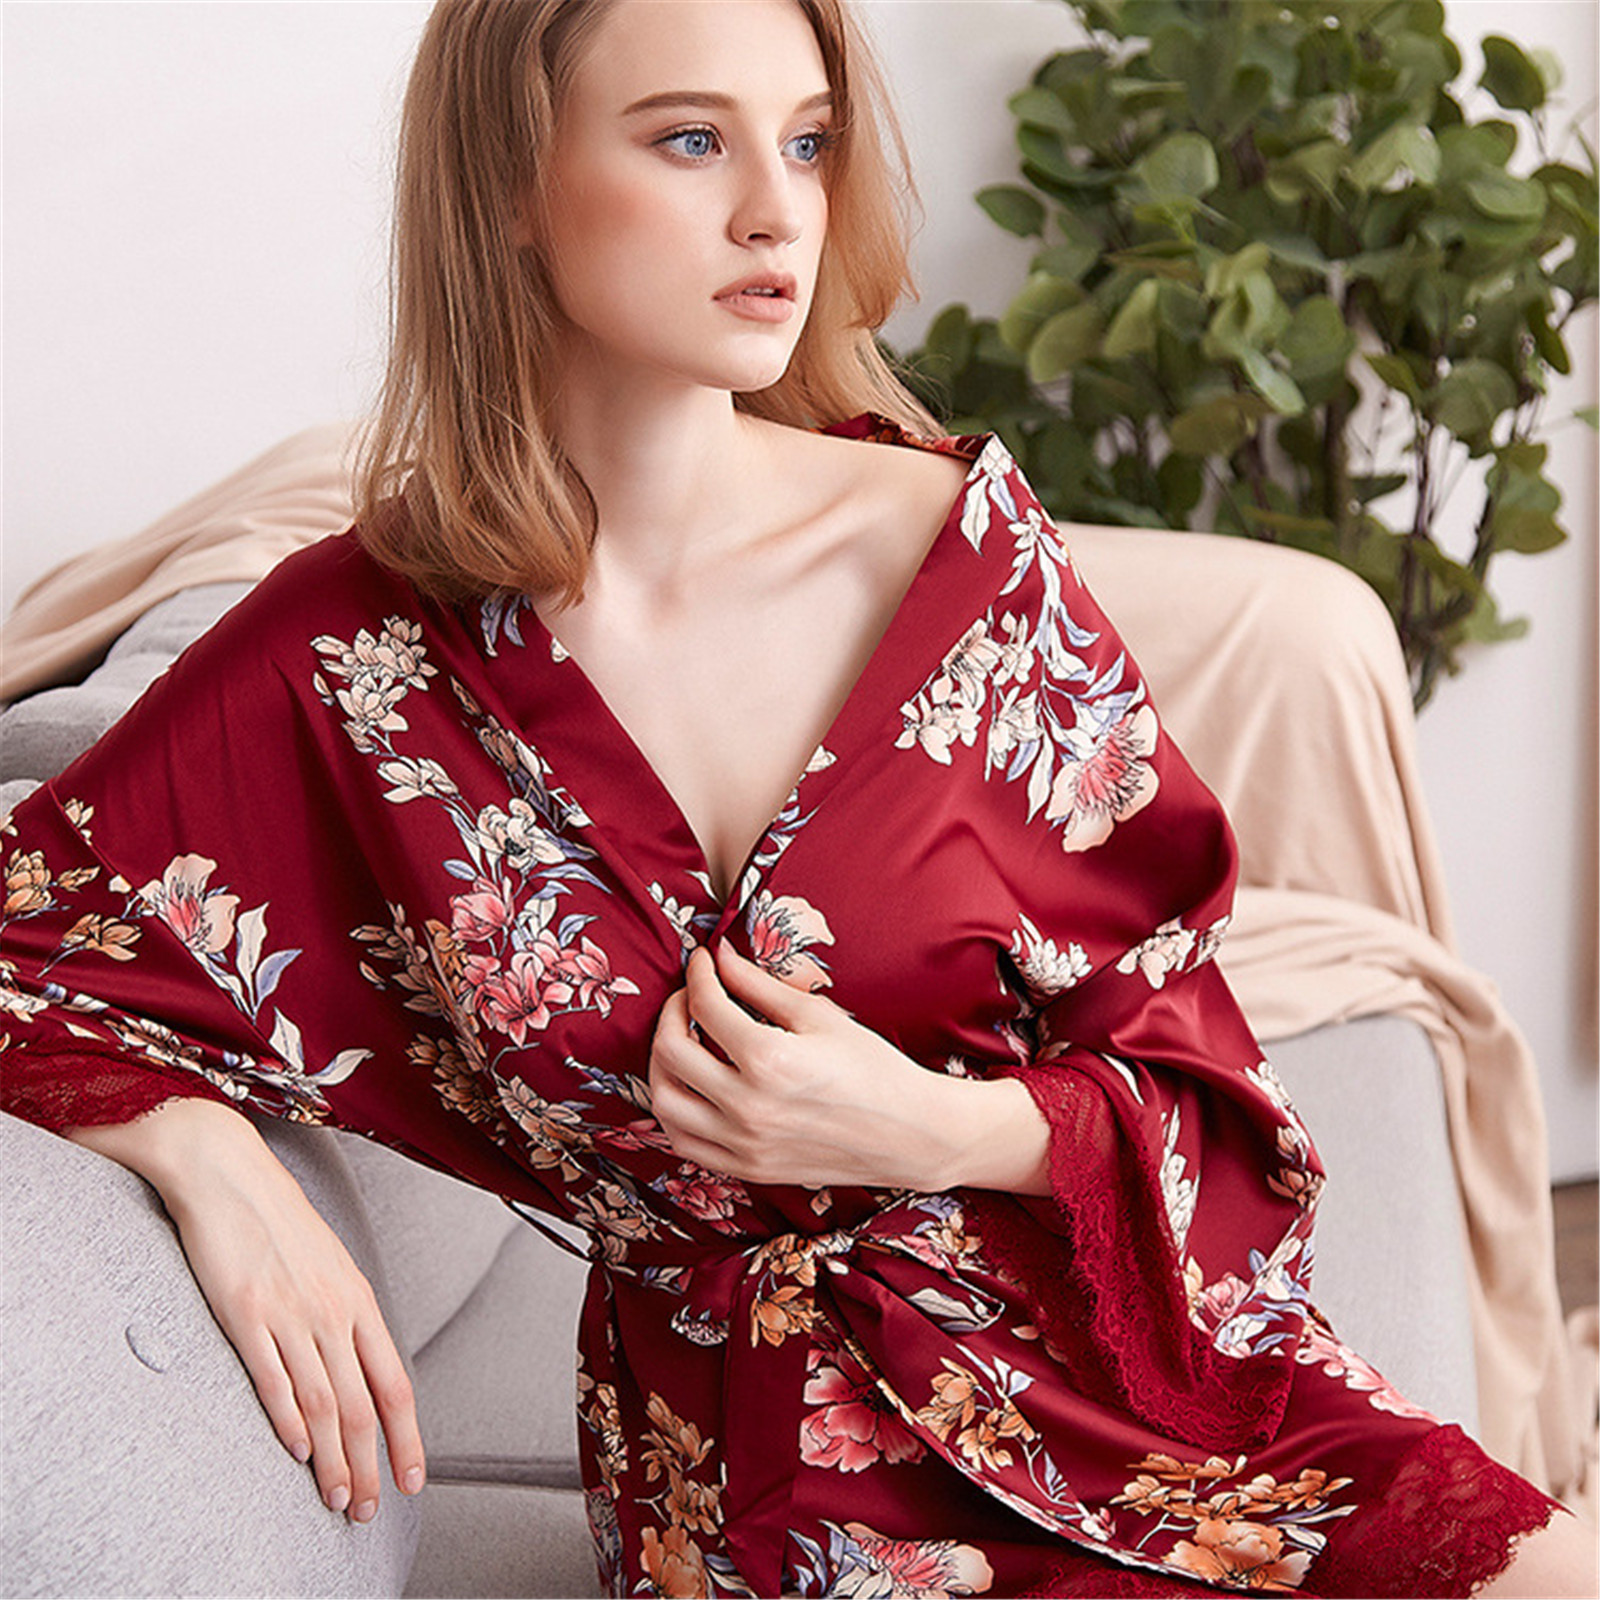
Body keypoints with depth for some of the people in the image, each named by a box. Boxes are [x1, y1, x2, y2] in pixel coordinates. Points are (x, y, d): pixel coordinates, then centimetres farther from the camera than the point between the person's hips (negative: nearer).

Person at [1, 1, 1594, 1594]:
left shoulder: (954, 537, -2)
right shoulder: (355, 658, -4)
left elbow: (1189, 1081, 4)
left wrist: (935, 1130, -15)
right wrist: (212, 1161, -12)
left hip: (1098, 1334, 3)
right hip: (750, 1469, -2)